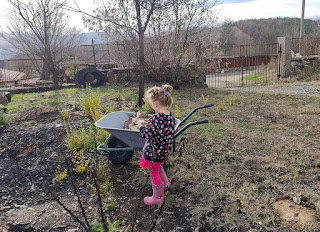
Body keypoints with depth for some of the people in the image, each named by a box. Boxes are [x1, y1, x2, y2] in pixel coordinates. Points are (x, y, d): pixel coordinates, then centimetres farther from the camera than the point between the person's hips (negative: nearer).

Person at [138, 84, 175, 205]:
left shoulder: (154, 119, -31)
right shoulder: (171, 116, -7)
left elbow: (147, 135, -22)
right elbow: (172, 132, 3)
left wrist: (141, 127, -3)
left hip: (154, 152, -7)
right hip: (165, 150, 8)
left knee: (154, 173, 14)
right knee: (158, 167, 34)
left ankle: (158, 197, 32)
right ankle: (165, 183, 54)